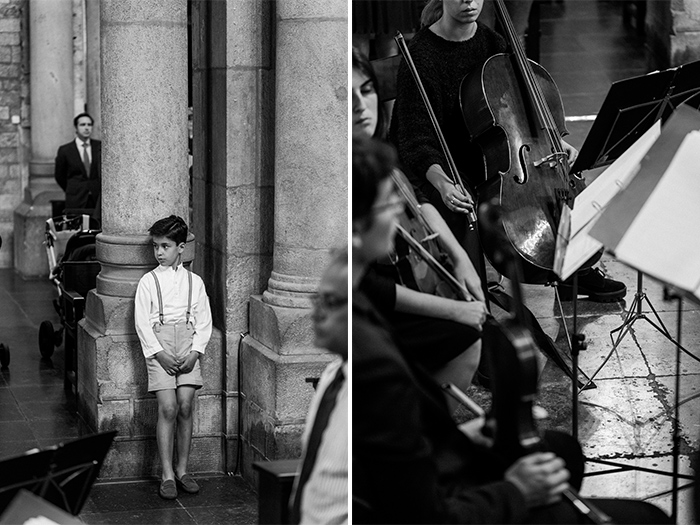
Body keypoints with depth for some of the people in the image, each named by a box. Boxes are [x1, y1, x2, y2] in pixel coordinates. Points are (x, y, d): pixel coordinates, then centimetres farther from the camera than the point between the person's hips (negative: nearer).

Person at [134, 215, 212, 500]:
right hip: (159, 346, -2)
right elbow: (142, 322, 0)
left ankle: (182, 469, 7)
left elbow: (204, 321, 8)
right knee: (167, 408, -11)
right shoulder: (148, 282, 5)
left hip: (188, 348, 2)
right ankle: (167, 475, -6)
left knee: (185, 407, -5)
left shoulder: (194, 281, 10)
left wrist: (195, 351, -6)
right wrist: (159, 353, -11)